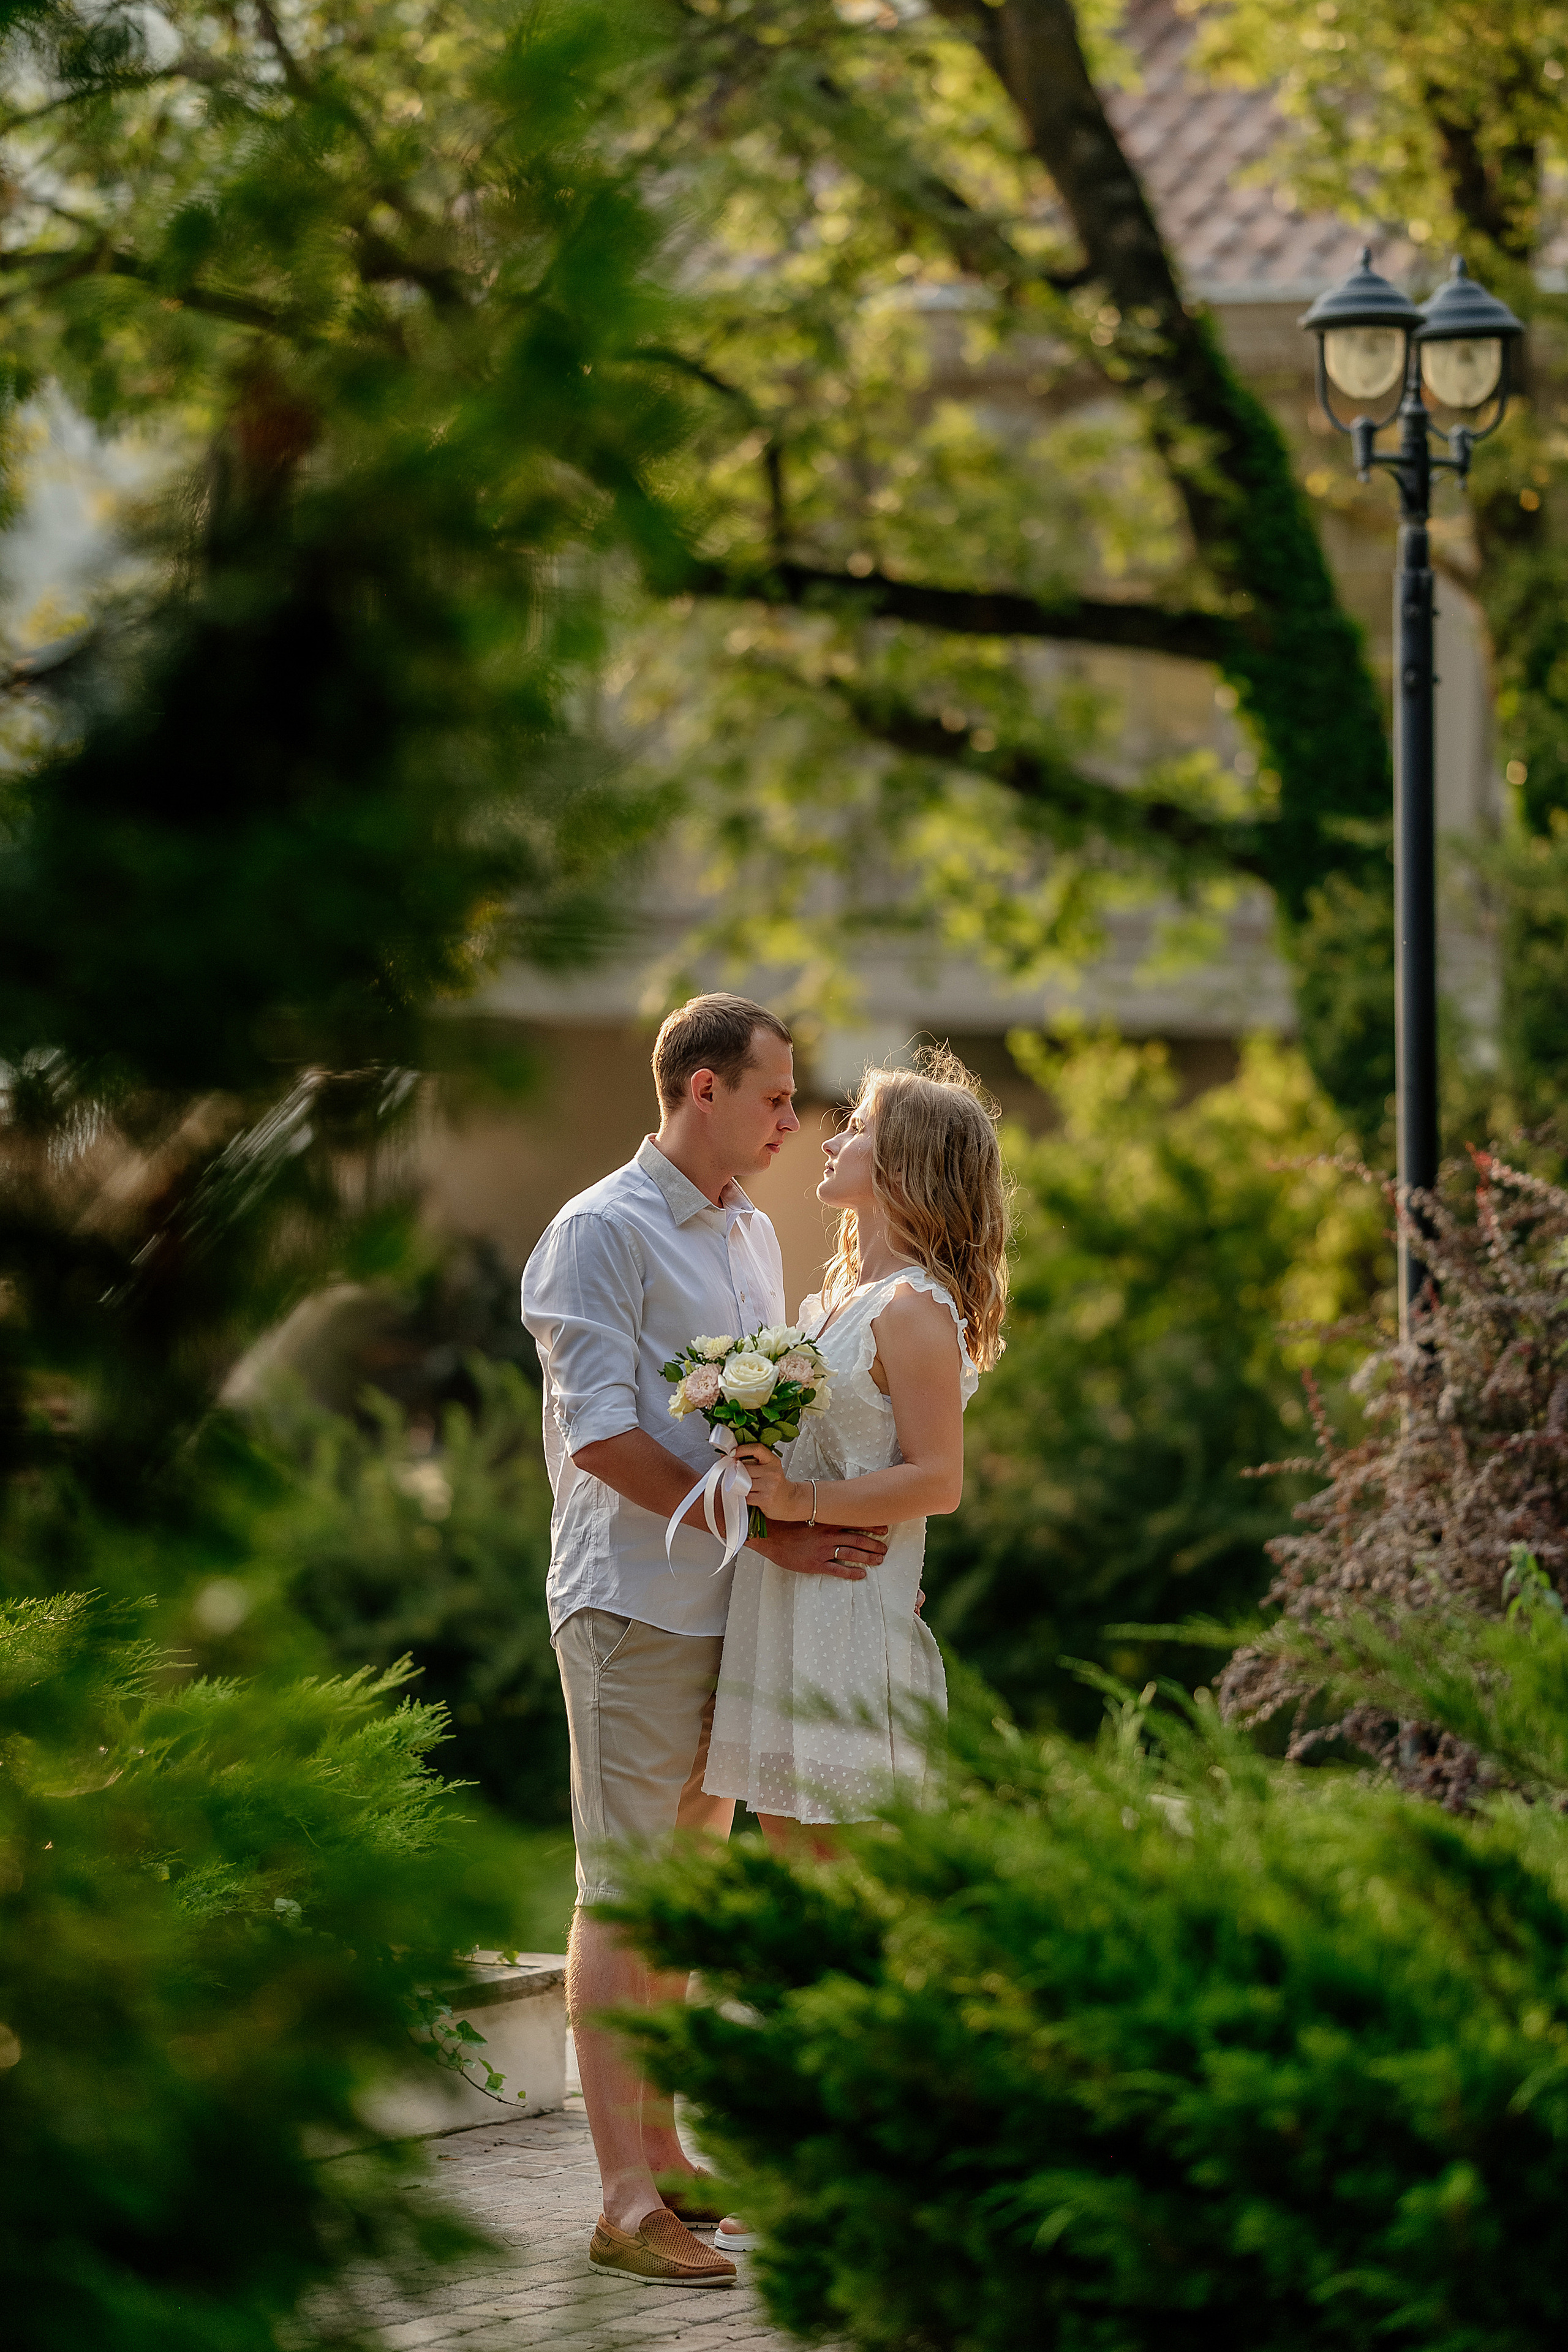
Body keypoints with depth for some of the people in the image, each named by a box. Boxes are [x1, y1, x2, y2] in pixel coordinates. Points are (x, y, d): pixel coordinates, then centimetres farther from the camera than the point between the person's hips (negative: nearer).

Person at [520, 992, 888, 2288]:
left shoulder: (755, 1236, 16)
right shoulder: (602, 1232, -9)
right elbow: (601, 1437, -16)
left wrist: (814, 1520, 5)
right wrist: (766, 1532, -19)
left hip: (733, 1602, 8)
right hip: (635, 1600, -8)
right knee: (622, 1891, -7)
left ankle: (663, 2154, 20)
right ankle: (627, 2197, -8)